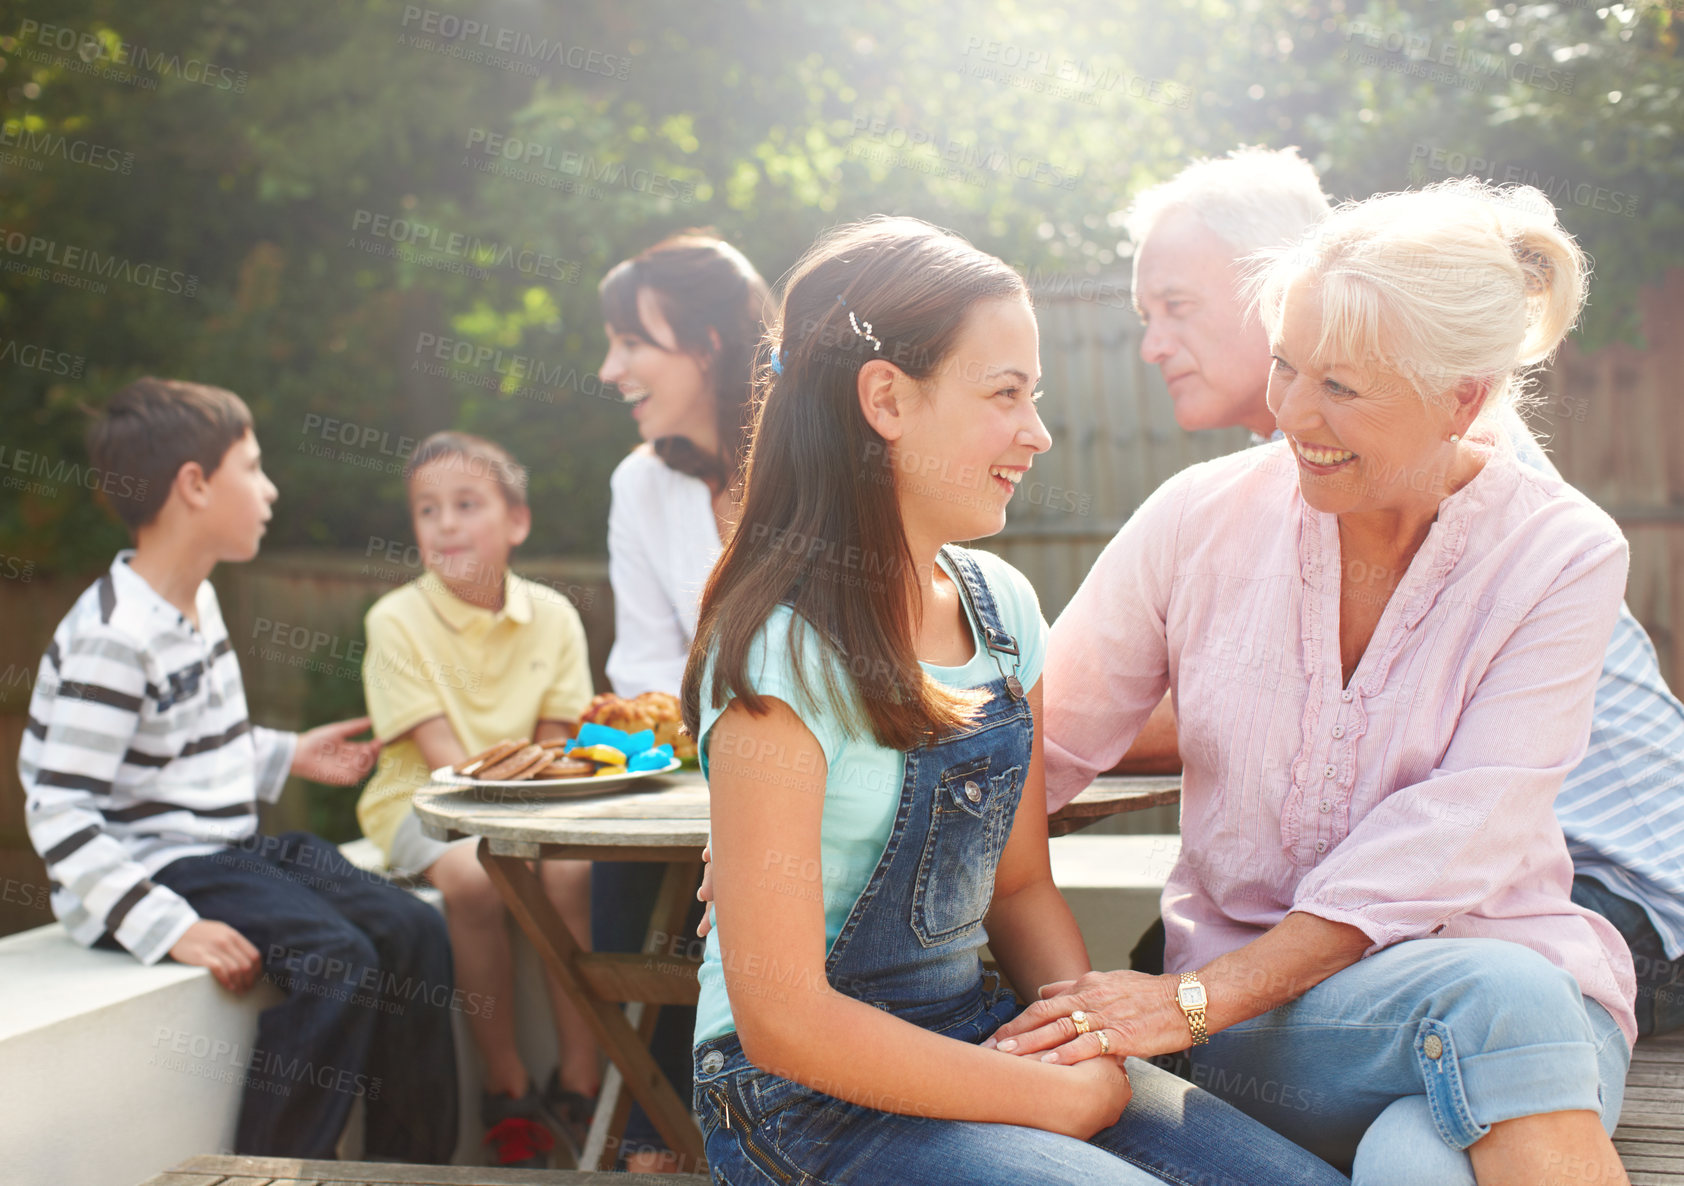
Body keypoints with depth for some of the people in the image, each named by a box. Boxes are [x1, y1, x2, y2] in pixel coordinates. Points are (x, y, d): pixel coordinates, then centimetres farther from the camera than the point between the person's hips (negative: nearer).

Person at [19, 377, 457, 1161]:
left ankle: (415, 1163, 4)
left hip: (236, 846, 9)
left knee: (414, 933, -5)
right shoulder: (112, 637, -19)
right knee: (337, 962, -27)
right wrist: (169, 927, -29)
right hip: (150, 871, -9)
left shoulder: (199, 599, 11)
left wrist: (288, 755, 16)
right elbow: (59, 816, -23)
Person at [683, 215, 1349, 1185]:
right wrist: (1056, 1098, -14)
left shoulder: (1001, 605, 4)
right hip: (816, 1097, -6)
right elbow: (782, 1019, -19)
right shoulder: (785, 650, -19)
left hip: (976, 1041, 7)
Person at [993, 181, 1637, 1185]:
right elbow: (1037, 750, 2)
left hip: (1508, 963, 0)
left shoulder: (1564, 553, -7)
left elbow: (1451, 848, -16)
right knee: (1498, 996, -34)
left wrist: (1197, 998, -22)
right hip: (1261, 1009, 0)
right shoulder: (1202, 519, -2)